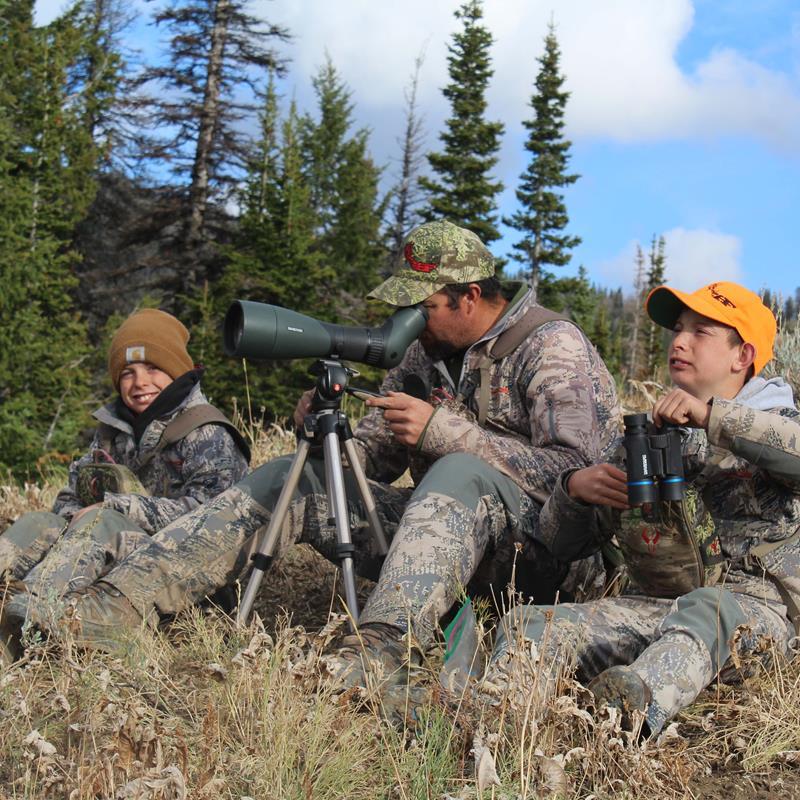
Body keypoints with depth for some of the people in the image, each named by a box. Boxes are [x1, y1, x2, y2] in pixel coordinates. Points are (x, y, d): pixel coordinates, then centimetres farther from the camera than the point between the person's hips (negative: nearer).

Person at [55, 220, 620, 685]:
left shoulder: (554, 348, -10)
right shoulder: (425, 352, 12)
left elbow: (576, 472, -22)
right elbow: (373, 460, 14)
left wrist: (442, 430, -24)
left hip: (537, 546, -7)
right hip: (439, 532, 7)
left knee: (462, 474, -38)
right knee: (292, 480, -6)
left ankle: (379, 652, -53)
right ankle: (116, 607, -17)